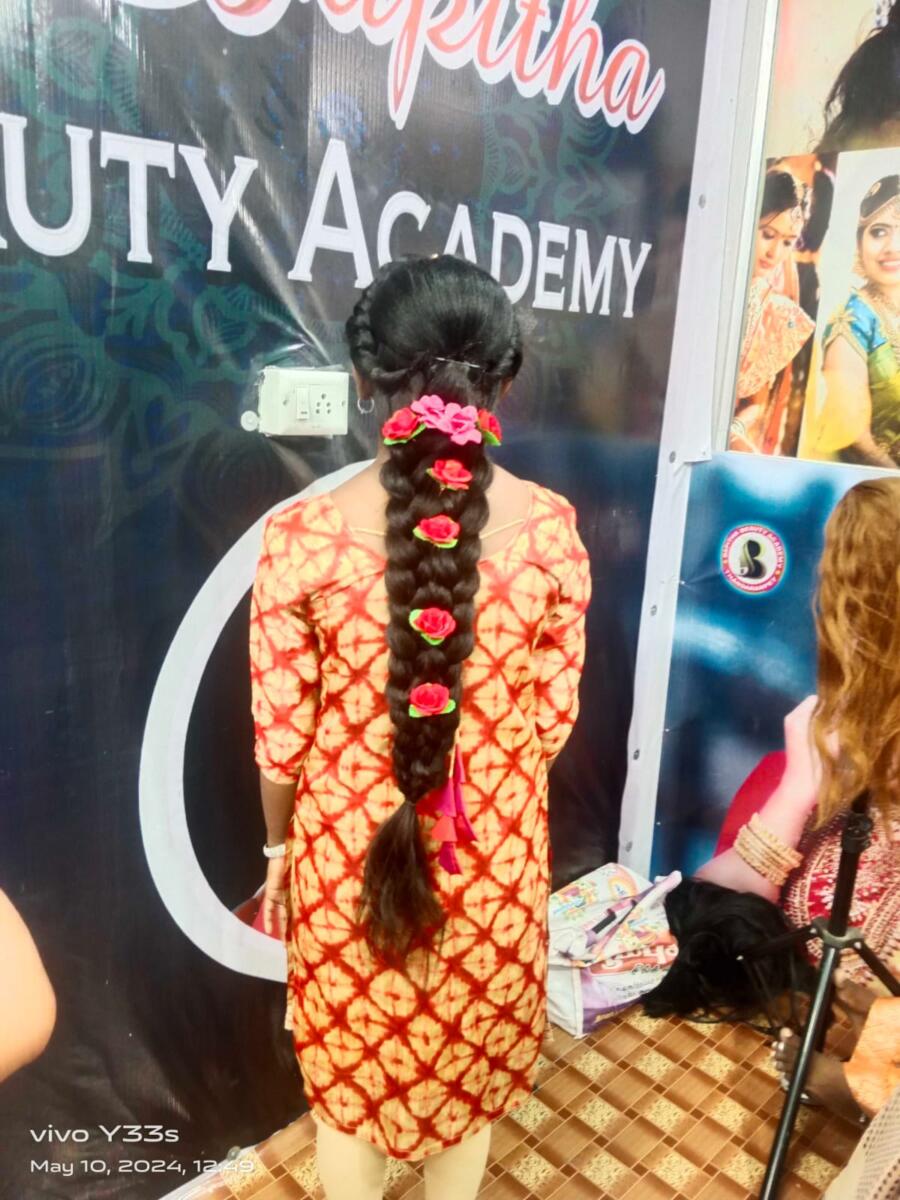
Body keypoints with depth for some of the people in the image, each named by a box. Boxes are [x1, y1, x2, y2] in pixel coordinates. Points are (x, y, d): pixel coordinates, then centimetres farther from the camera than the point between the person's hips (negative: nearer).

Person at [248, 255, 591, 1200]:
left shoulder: (304, 536, -18)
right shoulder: (549, 527, -14)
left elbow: (281, 740, -11)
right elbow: (552, 715, -4)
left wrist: (280, 848, 8)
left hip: (345, 852, -1)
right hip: (493, 854, 2)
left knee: (350, 1074, 25)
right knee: (470, 1065, 28)